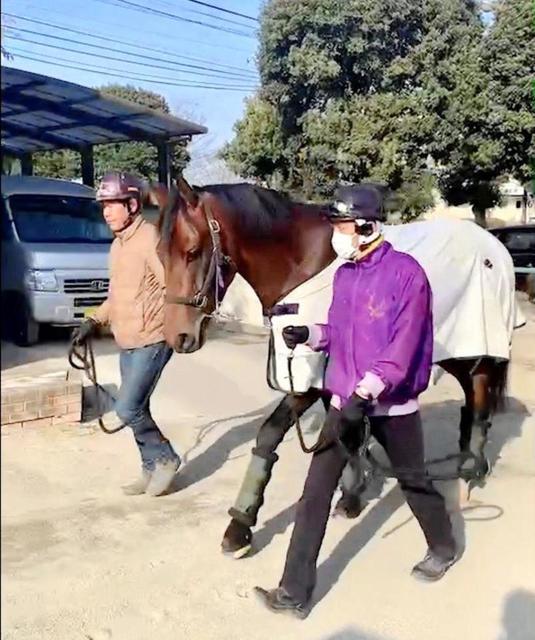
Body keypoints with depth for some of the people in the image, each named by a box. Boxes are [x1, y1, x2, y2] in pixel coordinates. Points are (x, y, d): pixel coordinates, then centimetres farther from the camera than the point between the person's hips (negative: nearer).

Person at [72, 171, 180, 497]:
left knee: (127, 408, -10)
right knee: (136, 408, 13)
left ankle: (166, 458, 12)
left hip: (152, 340, -9)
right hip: (127, 343, 9)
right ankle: (152, 469, 27)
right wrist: (95, 321, 15)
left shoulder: (149, 238, -15)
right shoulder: (118, 244, 14)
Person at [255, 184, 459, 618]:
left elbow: (403, 348, -23)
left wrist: (365, 392, -30)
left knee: (412, 479, 17)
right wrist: (309, 335, -5)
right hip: (346, 399, 6)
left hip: (391, 403, -6)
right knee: (316, 489, 1)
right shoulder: (344, 274, 5)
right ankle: (295, 591, 10)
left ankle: (444, 548, 48)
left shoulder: (406, 274, -17)